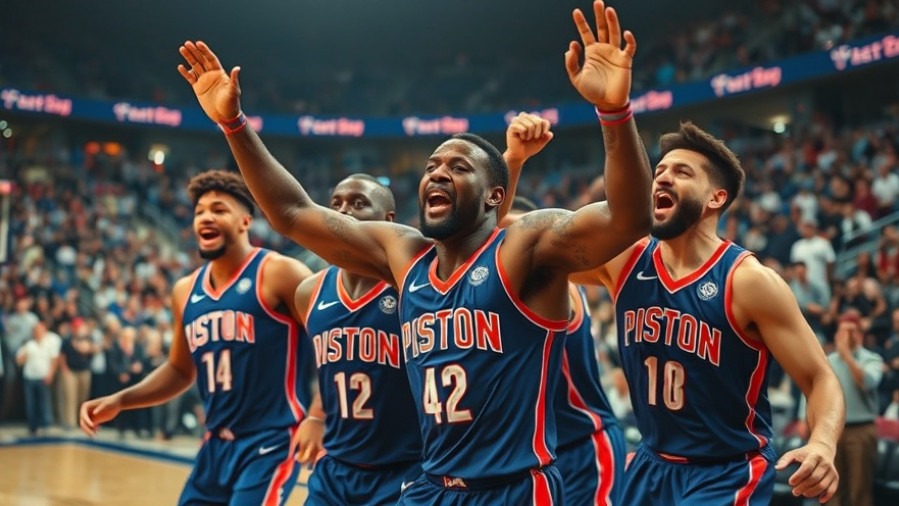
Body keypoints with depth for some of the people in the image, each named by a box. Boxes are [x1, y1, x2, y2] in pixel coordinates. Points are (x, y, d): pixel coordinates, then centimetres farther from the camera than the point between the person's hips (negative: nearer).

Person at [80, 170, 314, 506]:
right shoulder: (185, 291, 10)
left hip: (271, 441, -7)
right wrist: (119, 401, 9)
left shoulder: (278, 273, -10)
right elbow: (180, 370, 21)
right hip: (217, 444, 7)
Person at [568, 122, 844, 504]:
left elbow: (820, 379, -13)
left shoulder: (750, 281, -15)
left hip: (728, 474, -5)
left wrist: (822, 444, -33)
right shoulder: (623, 261, -4)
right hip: (651, 467, 5)